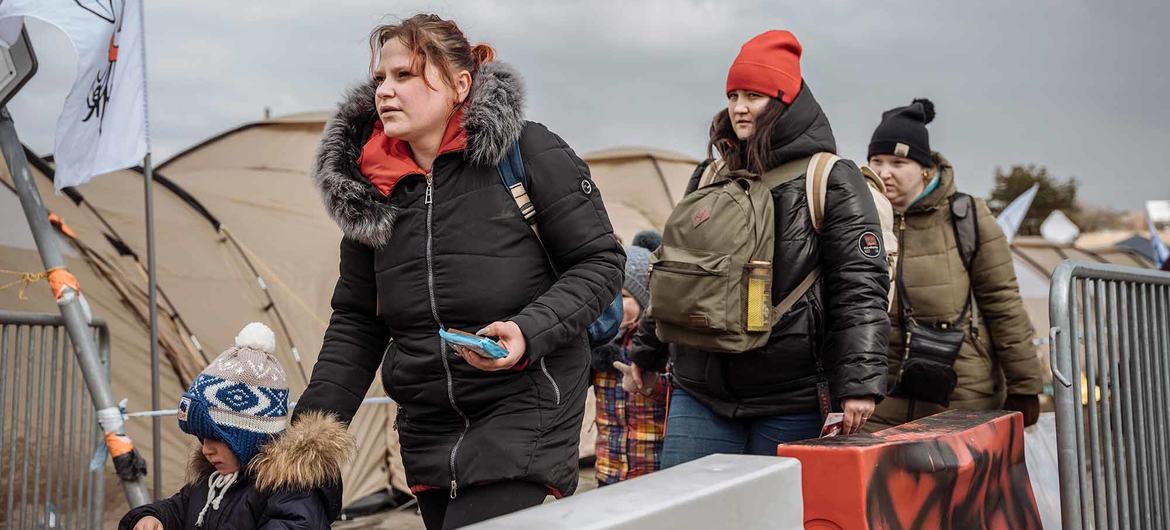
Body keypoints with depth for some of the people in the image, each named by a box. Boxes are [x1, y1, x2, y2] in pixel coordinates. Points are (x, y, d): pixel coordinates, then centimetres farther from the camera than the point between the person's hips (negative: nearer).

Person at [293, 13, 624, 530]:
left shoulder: (529, 152, -8)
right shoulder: (369, 185, 7)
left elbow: (600, 262, -4)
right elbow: (355, 320, 11)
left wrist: (530, 332, -20)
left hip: (527, 409, -5)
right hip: (427, 428, 5)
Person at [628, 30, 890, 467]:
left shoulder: (831, 181, -2)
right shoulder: (709, 179, 14)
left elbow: (860, 285, -9)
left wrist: (859, 381, -17)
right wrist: (648, 350, 26)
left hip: (791, 401, -4)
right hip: (700, 392, 5)